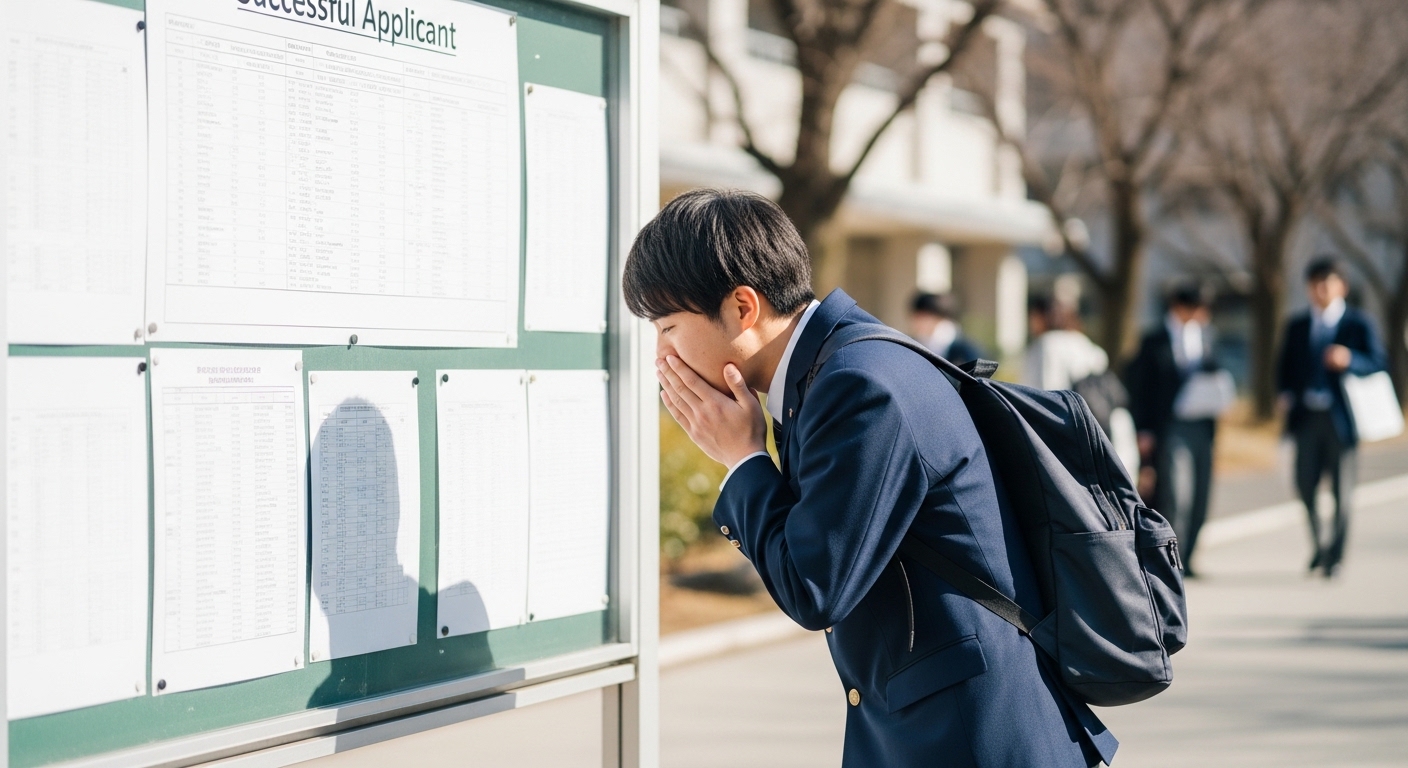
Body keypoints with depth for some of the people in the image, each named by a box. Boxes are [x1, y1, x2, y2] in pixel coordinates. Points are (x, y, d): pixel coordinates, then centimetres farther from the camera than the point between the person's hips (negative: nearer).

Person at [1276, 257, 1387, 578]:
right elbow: (1285, 368, 17)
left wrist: (1349, 361, -24)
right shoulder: (1297, 326, 13)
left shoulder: (1358, 324, 2)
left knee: (1342, 491, 1)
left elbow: (1378, 364, -5)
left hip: (1342, 416, -3)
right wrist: (1286, 395, -2)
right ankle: (1318, 545, 22)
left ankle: (1335, 556, 12)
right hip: (1306, 416, 3)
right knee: (1305, 486, 1)